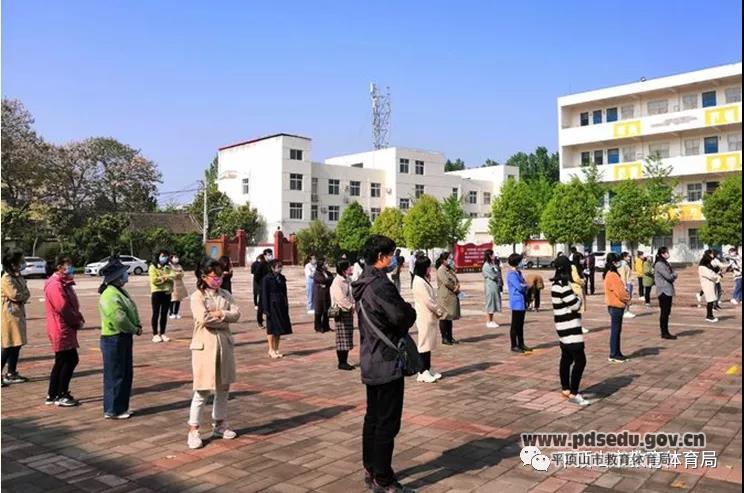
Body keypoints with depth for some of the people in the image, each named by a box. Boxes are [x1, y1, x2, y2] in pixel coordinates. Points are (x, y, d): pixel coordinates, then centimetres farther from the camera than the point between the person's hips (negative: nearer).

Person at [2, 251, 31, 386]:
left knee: (16, 344, 12)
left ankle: (11, 373, 19)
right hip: (10, 314, -9)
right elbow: (15, 295, -21)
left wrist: (22, 295, -9)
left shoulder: (18, 277, 13)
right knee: (9, 346, -7)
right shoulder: (7, 279, -15)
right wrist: (24, 294, -3)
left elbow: (26, 294, 10)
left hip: (18, 312, 9)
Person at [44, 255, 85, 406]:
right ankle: (61, 396, 3)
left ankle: (52, 395, 22)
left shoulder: (63, 283, 16)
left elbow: (72, 305, 17)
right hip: (62, 330, -10)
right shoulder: (55, 285, -17)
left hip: (65, 329, 10)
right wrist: (77, 322, -12)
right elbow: (63, 308, -23)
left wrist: (79, 319, 3)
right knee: (69, 361, -5)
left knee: (61, 362, 14)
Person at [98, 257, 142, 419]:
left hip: (124, 338, 10)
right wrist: (134, 329, -14)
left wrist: (137, 326, -2)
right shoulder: (110, 295, -20)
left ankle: (121, 407, 28)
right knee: (115, 375, 1)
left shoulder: (121, 292, 11)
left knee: (126, 374, 17)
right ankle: (112, 410, 12)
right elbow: (119, 319, -28)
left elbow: (132, 311, 15)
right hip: (114, 340, -10)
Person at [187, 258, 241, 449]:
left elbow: (236, 314, -4)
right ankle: (193, 430, 8)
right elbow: (204, 319, -21)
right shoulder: (197, 296, -7)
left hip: (225, 343, 6)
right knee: (203, 389, -3)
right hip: (205, 344, -5)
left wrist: (219, 314, -18)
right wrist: (226, 319, -10)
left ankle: (219, 424, 27)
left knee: (224, 387, 12)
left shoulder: (225, 295, 9)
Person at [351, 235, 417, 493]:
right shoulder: (381, 285, -21)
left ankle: (370, 471, 28)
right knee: (387, 423, 0)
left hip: (370, 361, 10)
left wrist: (404, 311, 0)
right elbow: (404, 316, -22)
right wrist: (411, 310, -1)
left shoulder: (363, 284, 10)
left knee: (373, 417, 17)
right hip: (387, 362, -10)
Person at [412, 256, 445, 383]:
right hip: (424, 317, -9)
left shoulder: (424, 280, 13)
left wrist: (438, 311, 4)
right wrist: (440, 311, -9)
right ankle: (423, 373, 4)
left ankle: (428, 369, 21)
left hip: (430, 317, 9)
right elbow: (428, 301, -20)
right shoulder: (419, 282, -18)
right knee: (424, 343, -3)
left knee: (428, 343, 13)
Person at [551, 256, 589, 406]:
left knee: (567, 358, 18)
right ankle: (573, 394, -6)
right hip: (569, 327, -11)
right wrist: (579, 299, 0)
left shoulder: (557, 284, 10)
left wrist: (575, 299, -1)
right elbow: (575, 305, -19)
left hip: (565, 326, 11)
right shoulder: (563, 285, -21)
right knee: (580, 360, -9)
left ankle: (565, 389, 28)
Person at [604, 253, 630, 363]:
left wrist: (625, 298, 3)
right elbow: (619, 292, -21)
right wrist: (627, 299, -5)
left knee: (617, 330, 14)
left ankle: (617, 353, 22)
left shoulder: (612, 274, 13)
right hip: (616, 306, -10)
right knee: (615, 331, -3)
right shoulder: (612, 275, -19)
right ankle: (613, 355, 4)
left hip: (617, 306, 10)